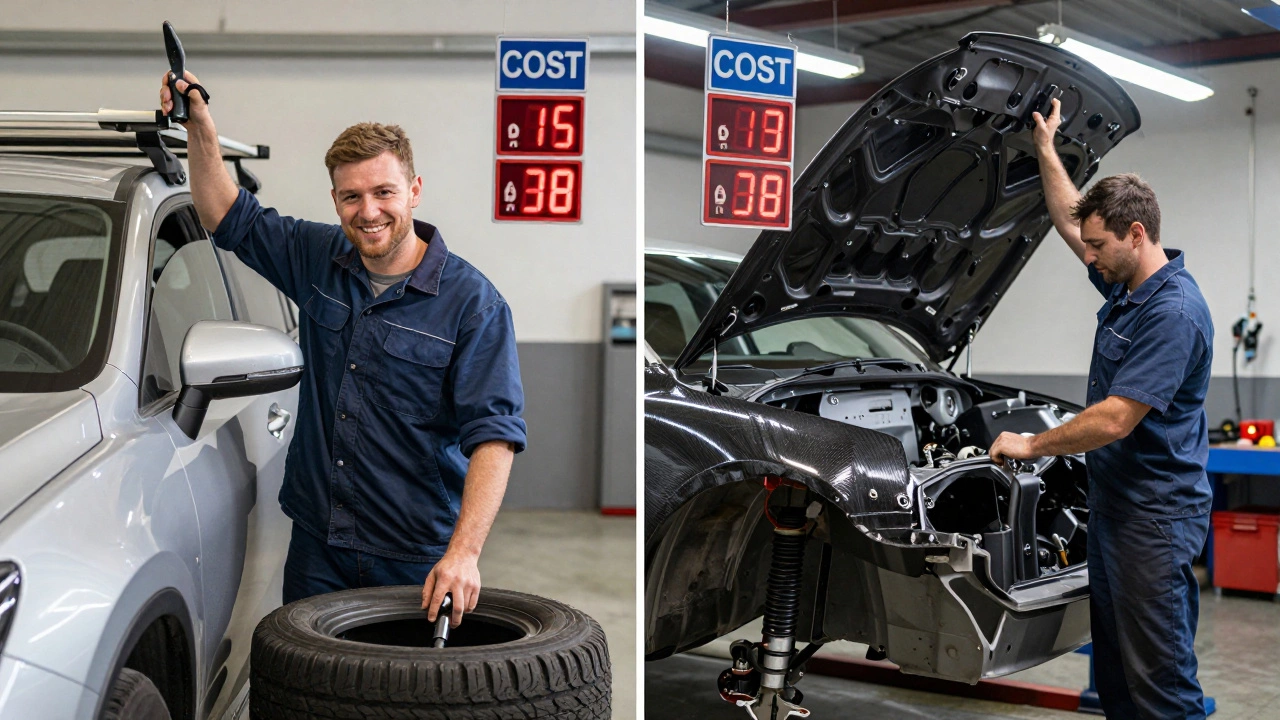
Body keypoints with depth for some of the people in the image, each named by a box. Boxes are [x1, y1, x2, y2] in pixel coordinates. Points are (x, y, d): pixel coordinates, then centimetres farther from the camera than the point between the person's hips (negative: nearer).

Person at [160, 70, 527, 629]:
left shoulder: (472, 301, -13)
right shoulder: (318, 259, 4)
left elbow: (493, 435, -19)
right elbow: (229, 217, 17)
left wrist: (463, 552, -30)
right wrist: (200, 126, 1)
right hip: (317, 542, 5)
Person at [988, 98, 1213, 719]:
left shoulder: (1173, 311, -21)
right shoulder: (1124, 284, 8)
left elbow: (1115, 420, -25)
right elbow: (1070, 223, 27)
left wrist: (1031, 446, -13)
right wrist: (1046, 149, 24)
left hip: (1156, 513, -10)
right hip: (1113, 503, 10)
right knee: (1114, 669, 16)